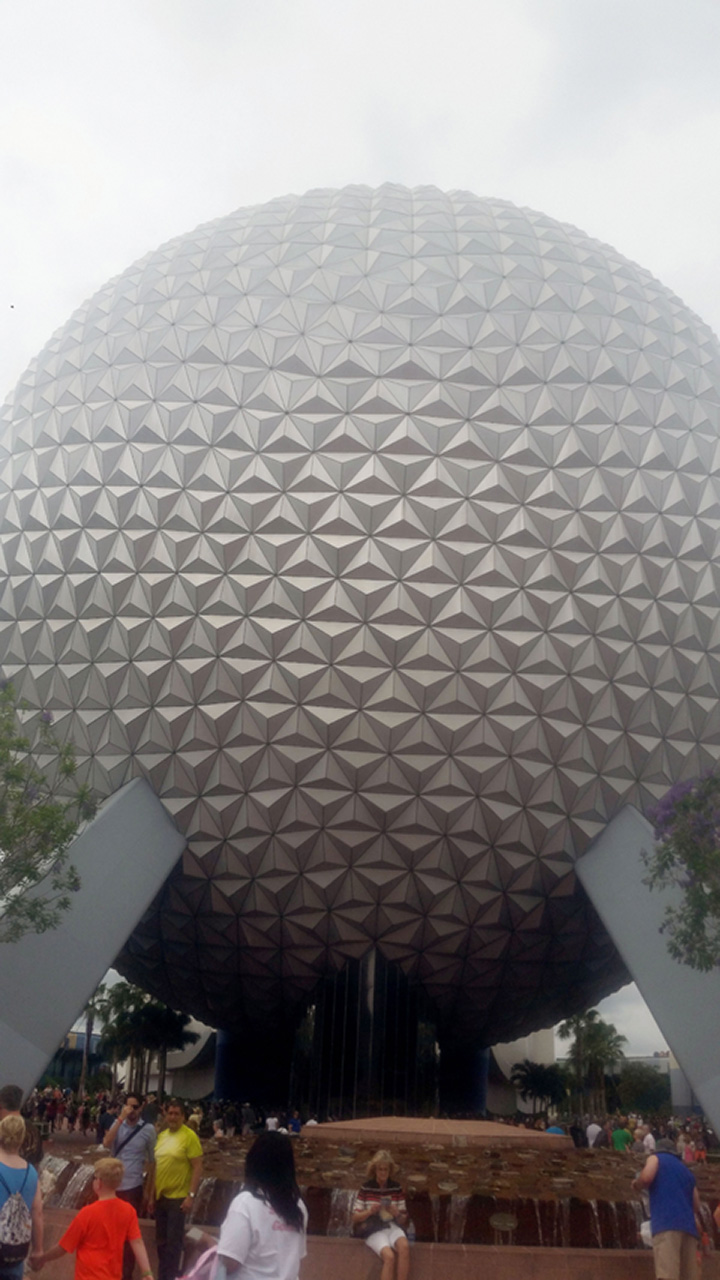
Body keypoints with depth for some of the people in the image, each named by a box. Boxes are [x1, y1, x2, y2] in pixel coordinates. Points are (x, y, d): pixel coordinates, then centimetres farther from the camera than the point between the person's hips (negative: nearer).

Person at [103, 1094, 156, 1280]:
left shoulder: (148, 1129, -8)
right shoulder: (118, 1124, -2)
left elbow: (151, 1160, 0)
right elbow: (106, 1143, -21)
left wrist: (149, 1190, 3)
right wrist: (121, 1118, -26)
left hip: (133, 1187, -2)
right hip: (113, 1185, 2)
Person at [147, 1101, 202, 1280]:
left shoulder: (190, 1136, -14)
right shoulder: (162, 1135, 6)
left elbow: (198, 1168, -14)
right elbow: (156, 1166, 12)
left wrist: (191, 1195, -19)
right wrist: (152, 1195, 13)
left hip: (178, 1197, -6)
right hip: (161, 1196, 6)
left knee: (174, 1241, 1)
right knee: (161, 1240, 16)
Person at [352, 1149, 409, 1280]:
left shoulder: (396, 1188, 6)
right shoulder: (366, 1188, -1)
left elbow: (404, 1219, 12)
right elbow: (355, 1218, 2)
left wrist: (396, 1213, -11)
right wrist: (370, 1211, -16)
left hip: (392, 1226, 3)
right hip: (373, 1230, -3)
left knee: (404, 1246, -34)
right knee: (389, 1256, -33)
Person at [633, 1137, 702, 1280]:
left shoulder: (656, 1158, 15)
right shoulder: (688, 1172, 32)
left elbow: (646, 1178, -6)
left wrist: (636, 1184, 16)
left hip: (667, 1222, -6)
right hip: (689, 1226, 6)